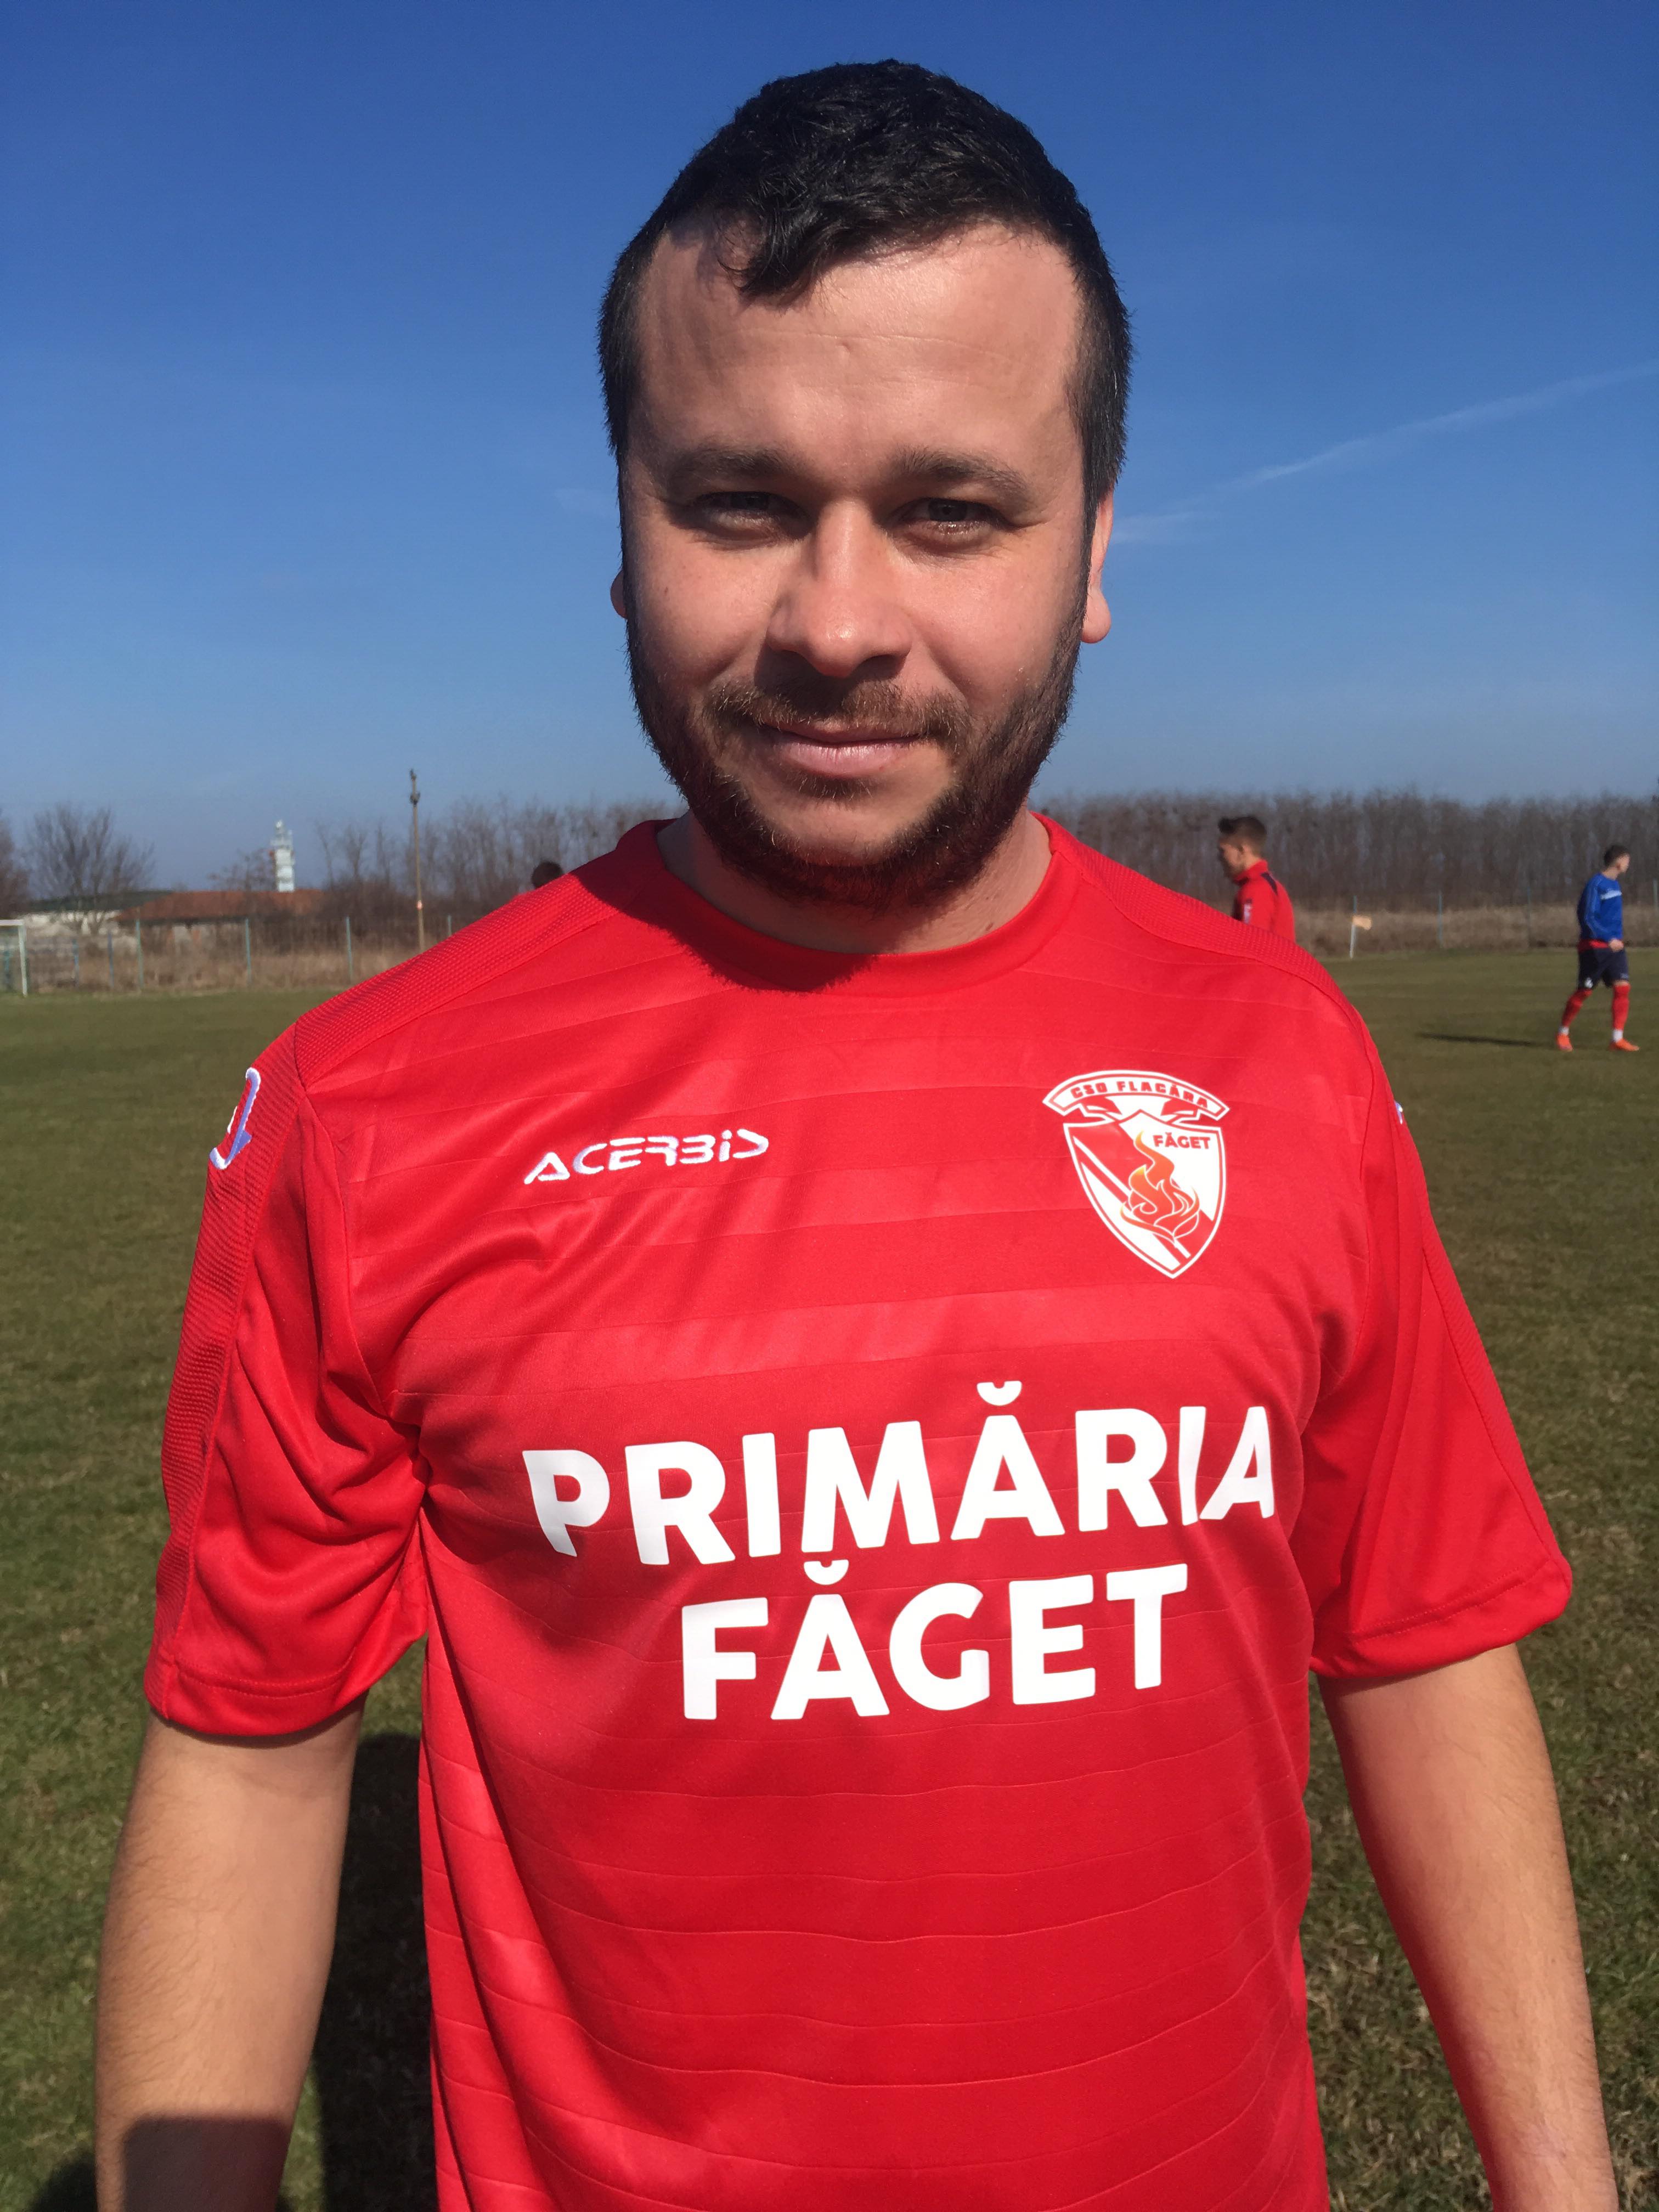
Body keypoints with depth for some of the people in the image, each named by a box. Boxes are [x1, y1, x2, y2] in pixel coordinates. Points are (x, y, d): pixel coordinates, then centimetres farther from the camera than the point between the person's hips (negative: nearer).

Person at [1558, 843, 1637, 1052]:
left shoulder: (1614, 884, 12)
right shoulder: (1596, 884, -14)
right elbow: (1588, 918, -19)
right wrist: (1609, 939, -24)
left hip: (1614, 946, 7)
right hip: (1595, 947, -7)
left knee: (1622, 988, -5)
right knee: (1584, 992, 1)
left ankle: (1618, 1039, -3)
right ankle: (1562, 1033, 17)